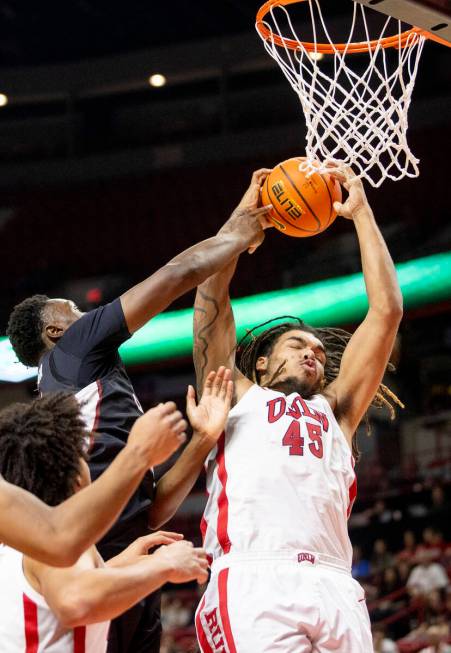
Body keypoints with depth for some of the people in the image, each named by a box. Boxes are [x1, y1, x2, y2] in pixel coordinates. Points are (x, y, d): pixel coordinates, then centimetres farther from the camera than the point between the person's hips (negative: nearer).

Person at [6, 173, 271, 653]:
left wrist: (202, 442, 23)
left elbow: (151, 510, 28)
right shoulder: (73, 348, 8)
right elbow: (179, 274, 6)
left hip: (129, 567, 9)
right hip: (94, 559, -9)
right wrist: (238, 236, 21)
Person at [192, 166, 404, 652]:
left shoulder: (334, 410, 32)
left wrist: (360, 213, 31)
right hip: (252, 580, -3)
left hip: (334, 588, 3)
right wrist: (247, 213, 30)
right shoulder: (237, 397, 27)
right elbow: (212, 294, 22)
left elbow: (387, 309, 28)